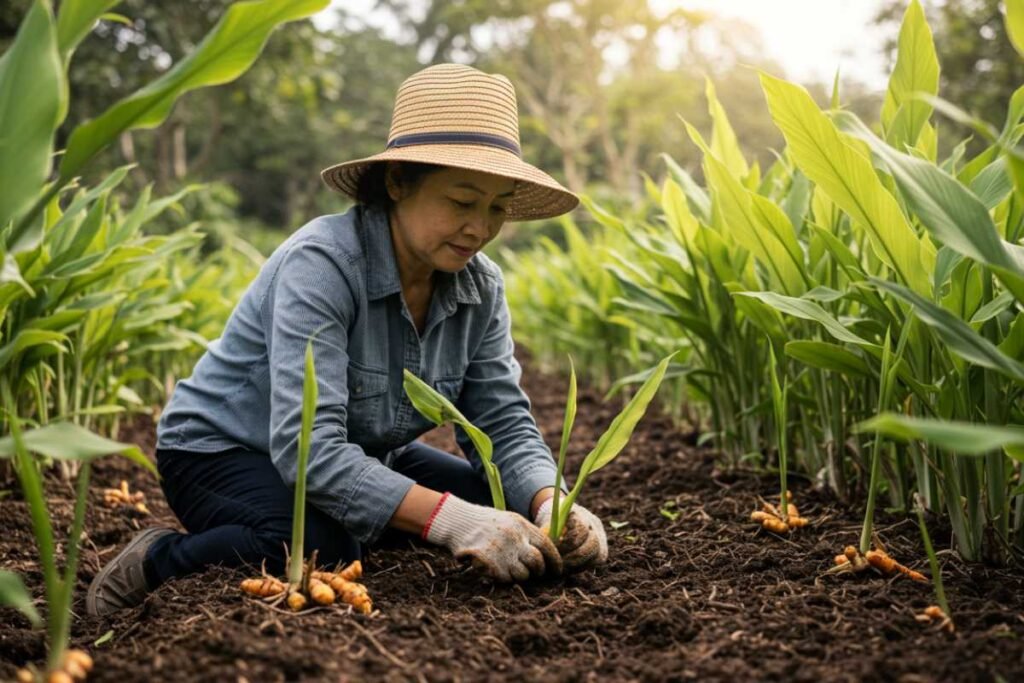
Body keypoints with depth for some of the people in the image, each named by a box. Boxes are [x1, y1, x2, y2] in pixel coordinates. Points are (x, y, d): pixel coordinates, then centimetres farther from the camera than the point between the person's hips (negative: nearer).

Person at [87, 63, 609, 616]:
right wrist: (449, 520, -47)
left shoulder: (480, 288, -9)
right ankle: (157, 560, -9)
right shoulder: (322, 264, -29)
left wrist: (550, 506, -32)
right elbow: (308, 448, -38)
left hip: (359, 456, 7)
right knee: (322, 547, -36)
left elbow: (505, 423, -10)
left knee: (498, 503, -7)